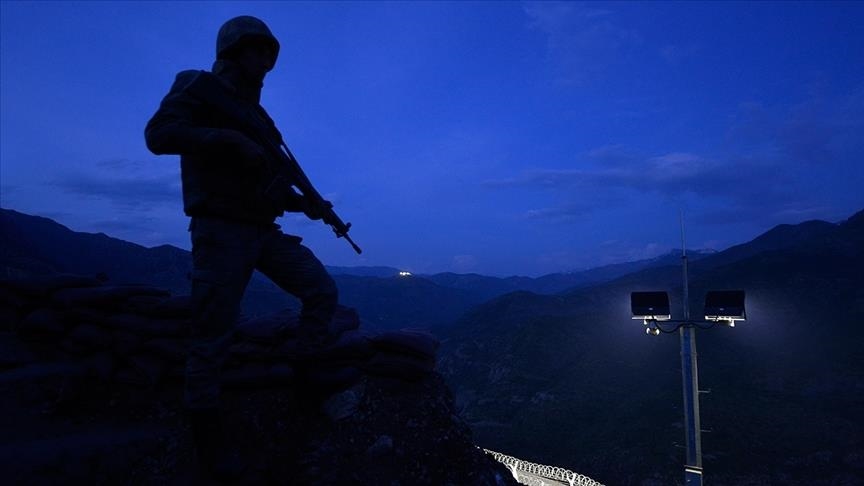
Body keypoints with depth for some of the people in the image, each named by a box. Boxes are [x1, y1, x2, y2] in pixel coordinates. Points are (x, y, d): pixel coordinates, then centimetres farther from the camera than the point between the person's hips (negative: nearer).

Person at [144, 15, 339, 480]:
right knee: (213, 337, -2)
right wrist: (232, 140, -26)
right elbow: (158, 134, -18)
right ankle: (206, 434, 14)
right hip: (221, 232, -7)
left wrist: (302, 203, 6)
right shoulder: (199, 87, 1)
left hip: (263, 231, 7)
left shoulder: (256, 112, 20)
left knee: (323, 291, -6)